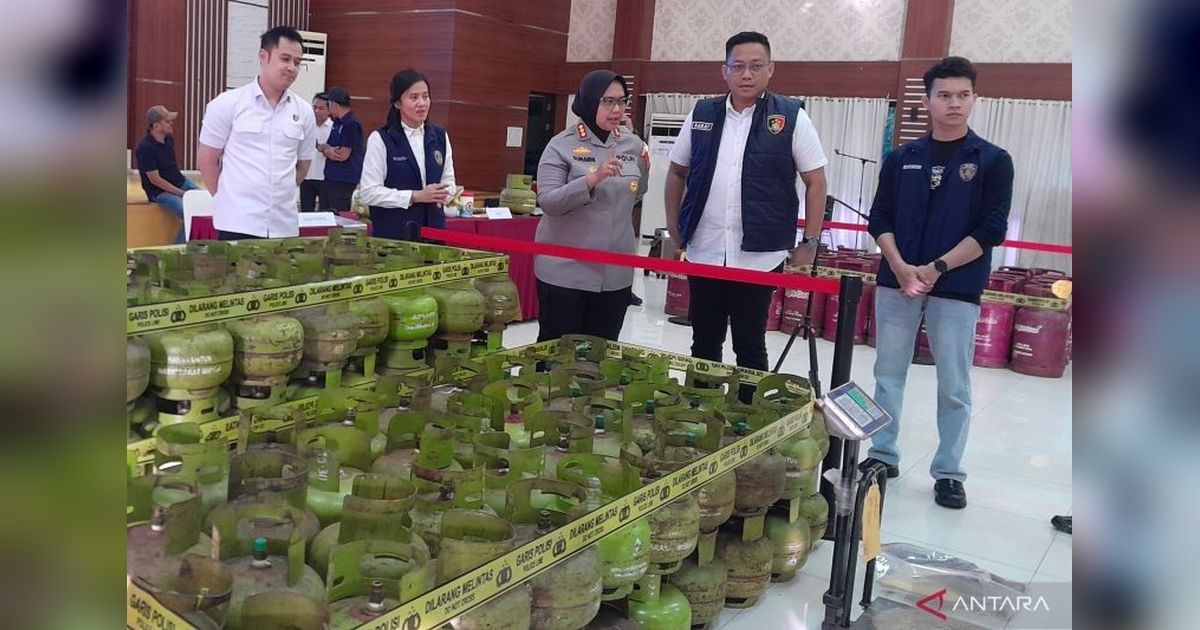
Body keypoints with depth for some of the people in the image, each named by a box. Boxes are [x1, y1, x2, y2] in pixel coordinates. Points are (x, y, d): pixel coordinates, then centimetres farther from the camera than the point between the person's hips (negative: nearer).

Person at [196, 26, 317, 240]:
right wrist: (229, 199, 8)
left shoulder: (304, 112, 8)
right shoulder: (228, 104, -1)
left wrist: (278, 195, 15)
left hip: (285, 226, 3)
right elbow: (206, 159, 4)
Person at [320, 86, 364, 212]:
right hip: (332, 177, 10)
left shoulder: (351, 124, -14)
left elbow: (343, 155, -17)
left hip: (345, 181, -10)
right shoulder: (338, 122, 15)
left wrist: (326, 150, 0)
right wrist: (327, 149, -8)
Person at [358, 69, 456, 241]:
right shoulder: (380, 139, -4)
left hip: (433, 228, 4)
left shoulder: (440, 137, 10)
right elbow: (369, 193, -9)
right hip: (392, 232, -4)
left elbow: (448, 181, 17)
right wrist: (416, 196, -14)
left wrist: (442, 195, -6)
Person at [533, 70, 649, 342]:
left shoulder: (633, 145, 6)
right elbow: (547, 202, -17)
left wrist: (645, 174, 3)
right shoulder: (562, 145, -7)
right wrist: (592, 179, -25)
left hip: (615, 273, 4)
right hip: (566, 270, -4)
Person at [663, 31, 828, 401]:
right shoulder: (701, 115, 6)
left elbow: (816, 182, 0)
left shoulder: (791, 117, -3)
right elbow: (677, 173, 15)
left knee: (749, 346, 8)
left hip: (759, 256, -3)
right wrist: (674, 231, 10)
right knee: (704, 342, 14)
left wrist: (809, 242, -4)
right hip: (703, 253, 3)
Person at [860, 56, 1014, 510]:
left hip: (957, 290, -2)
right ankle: (882, 455, 23)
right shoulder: (901, 158, 8)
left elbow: (992, 229, -5)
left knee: (954, 386, 4)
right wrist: (901, 267, -11)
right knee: (888, 375, 9)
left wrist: (935, 269, -12)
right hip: (896, 283, 3)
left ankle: (949, 473, 16)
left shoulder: (993, 161, 1)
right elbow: (880, 218, 5)